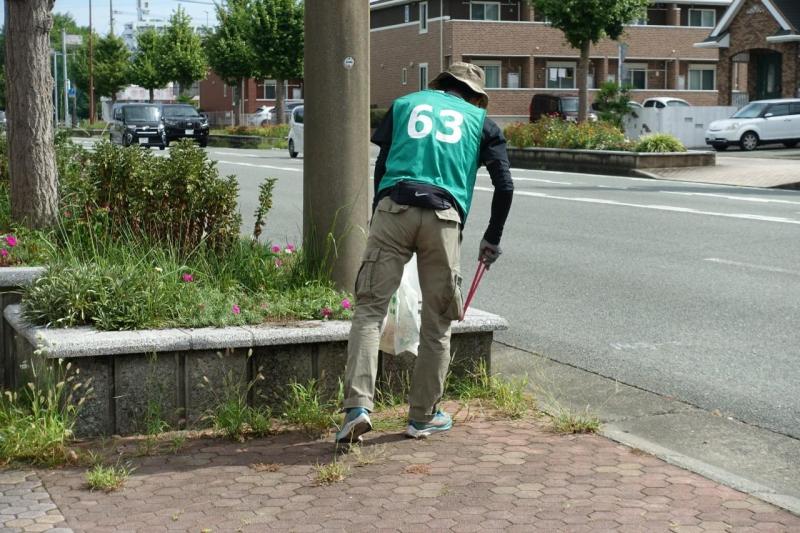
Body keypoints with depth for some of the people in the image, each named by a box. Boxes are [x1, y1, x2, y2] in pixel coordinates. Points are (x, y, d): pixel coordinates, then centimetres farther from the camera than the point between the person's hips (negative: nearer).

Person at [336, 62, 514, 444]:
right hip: (444, 218, 0)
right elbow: (505, 186, 14)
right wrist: (492, 239, 24)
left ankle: (357, 406, -15)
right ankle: (423, 416, 17)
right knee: (437, 322, 10)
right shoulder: (480, 120, 21)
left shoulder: (405, 104, 24)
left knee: (369, 308, 0)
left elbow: (381, 166, 18)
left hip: (392, 209, 1)